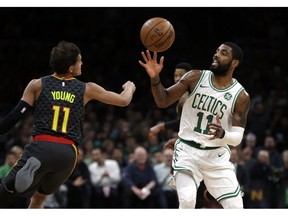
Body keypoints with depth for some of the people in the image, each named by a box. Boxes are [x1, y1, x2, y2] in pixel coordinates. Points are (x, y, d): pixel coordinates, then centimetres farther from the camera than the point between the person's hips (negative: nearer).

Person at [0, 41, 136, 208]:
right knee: (38, 198, 25)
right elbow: (124, 100, 24)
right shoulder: (87, 90, 14)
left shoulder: (37, 85, 10)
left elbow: (15, 116, 3)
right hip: (68, 153, 3)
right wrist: (130, 88, 46)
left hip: (41, 146, -3)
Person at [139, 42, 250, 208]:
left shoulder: (241, 96, -6)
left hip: (217, 155, 1)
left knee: (236, 208, -6)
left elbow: (237, 138, -8)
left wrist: (222, 134, -31)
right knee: (187, 200, -24)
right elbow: (163, 101, -4)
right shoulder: (196, 77, -5)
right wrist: (155, 78, -22)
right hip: (187, 150, -1)